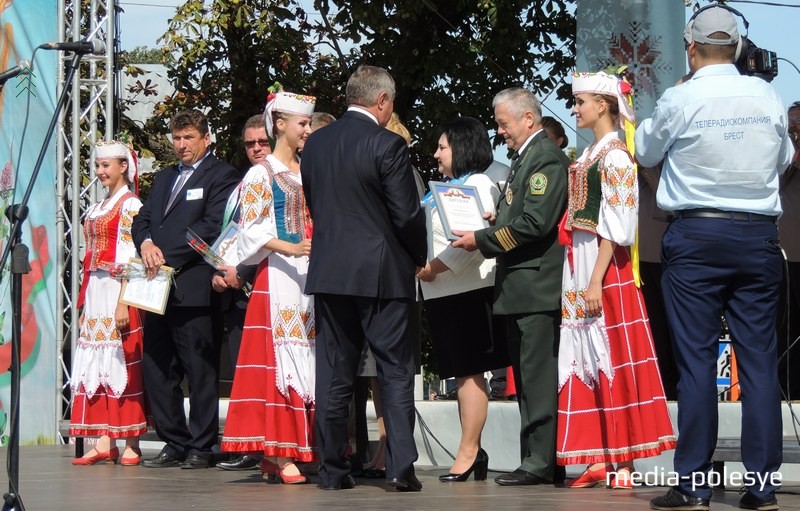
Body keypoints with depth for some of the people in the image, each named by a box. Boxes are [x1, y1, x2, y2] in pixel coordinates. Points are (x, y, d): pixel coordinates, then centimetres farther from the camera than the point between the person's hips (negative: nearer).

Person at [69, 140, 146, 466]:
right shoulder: (98, 208, 17)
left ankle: (131, 445, -4)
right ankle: (104, 443, 3)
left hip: (119, 292, -8)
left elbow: (129, 259, -14)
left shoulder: (130, 205, -7)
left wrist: (123, 303, -20)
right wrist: (84, 300, 13)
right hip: (95, 293, 8)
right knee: (97, 363, 3)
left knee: (121, 362, -7)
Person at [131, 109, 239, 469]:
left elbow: (212, 227, -12)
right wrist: (146, 244, -5)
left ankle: (201, 447, 1)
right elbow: (143, 219, 17)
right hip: (159, 288, 8)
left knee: (200, 369, -4)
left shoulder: (221, 176, -1)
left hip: (195, 287, -8)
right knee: (156, 368, 7)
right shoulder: (165, 178, 24)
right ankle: (174, 443, 14)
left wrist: (168, 256, -14)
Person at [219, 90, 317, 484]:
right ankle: (279, 455, -12)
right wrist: (288, 248, -22)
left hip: (310, 274, 7)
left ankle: (285, 453, 4)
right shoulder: (261, 175, -1)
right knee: (279, 358, -11)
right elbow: (250, 230, -9)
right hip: (277, 275, -7)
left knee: (305, 360, 2)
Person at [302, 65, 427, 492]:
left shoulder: (315, 143, 7)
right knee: (395, 372, 1)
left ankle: (332, 469, 9)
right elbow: (407, 214, -11)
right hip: (381, 272, -5)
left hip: (328, 272, 5)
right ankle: (401, 467, -5)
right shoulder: (387, 145, -11)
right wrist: (419, 258, 5)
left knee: (334, 375, 8)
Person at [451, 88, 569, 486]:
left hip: (537, 287, -11)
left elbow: (534, 223, -20)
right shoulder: (524, 158, 21)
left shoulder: (547, 158, -12)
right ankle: (536, 460, 17)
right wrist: (492, 225, 5)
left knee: (538, 378, -8)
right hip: (520, 288, 11)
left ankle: (541, 463, -6)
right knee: (527, 379, 12)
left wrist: (482, 239, -14)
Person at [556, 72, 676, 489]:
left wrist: (596, 282, -20)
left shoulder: (615, 155, -10)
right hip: (577, 265, 9)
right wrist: (579, 278, 11)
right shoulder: (589, 154, 16)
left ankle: (622, 461, -4)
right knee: (585, 358, 6)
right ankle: (598, 460, 8)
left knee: (611, 356, -7)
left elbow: (614, 225, -15)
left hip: (605, 267, -9)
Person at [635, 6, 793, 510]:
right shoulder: (768, 96, 2)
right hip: (759, 235, 3)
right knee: (760, 360, 4)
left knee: (696, 360, -1)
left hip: (697, 237, -3)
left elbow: (646, 152, 11)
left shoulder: (680, 100, -7)